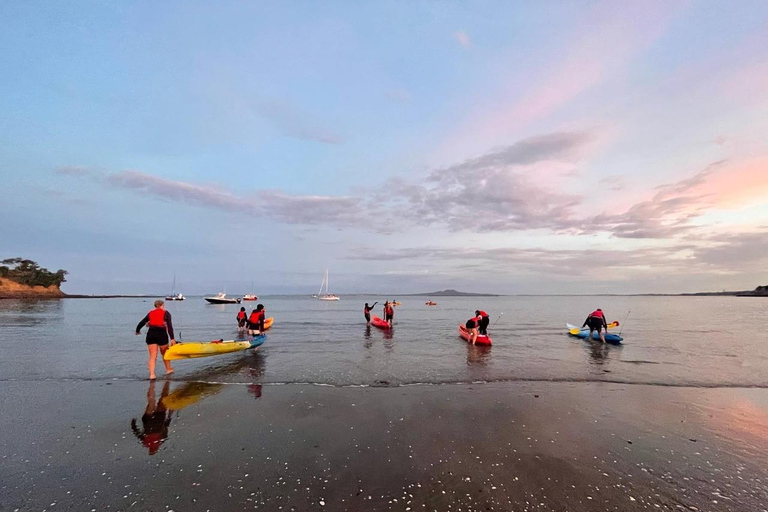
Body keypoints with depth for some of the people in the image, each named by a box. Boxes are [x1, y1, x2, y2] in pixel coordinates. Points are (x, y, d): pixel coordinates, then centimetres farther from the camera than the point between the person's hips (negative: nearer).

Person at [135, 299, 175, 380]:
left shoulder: (150, 313, 14)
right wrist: (172, 339, -11)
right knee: (165, 353, 16)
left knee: (152, 356, 5)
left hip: (150, 334, 3)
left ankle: (152, 374, -4)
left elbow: (141, 323, 21)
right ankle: (168, 369, 29)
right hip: (161, 334, -3)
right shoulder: (166, 313, 3)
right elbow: (169, 326, -8)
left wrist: (137, 331, 42)